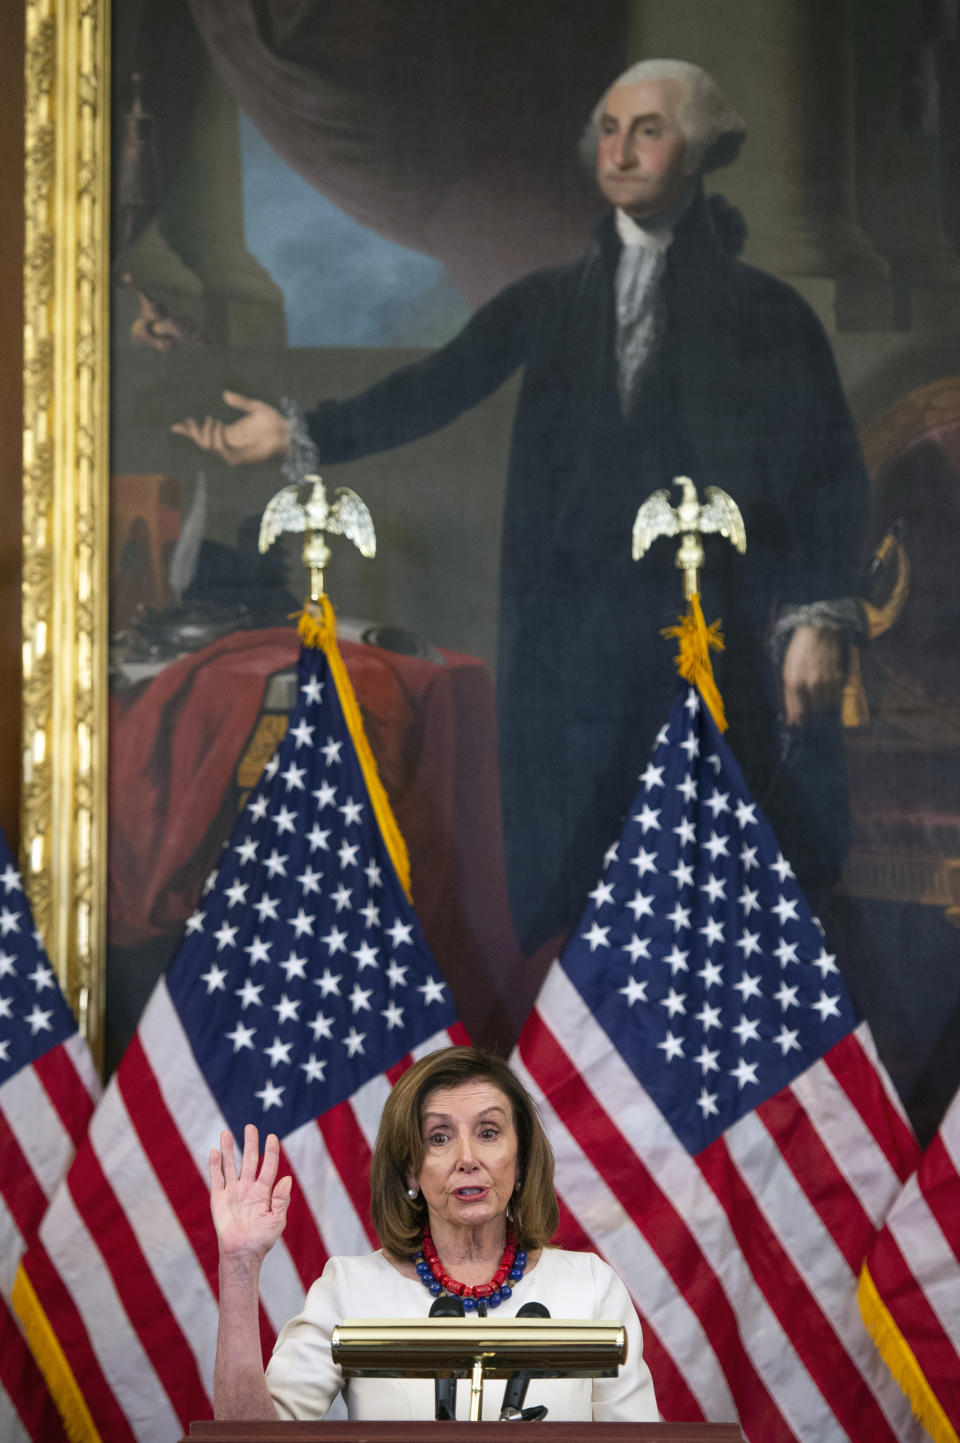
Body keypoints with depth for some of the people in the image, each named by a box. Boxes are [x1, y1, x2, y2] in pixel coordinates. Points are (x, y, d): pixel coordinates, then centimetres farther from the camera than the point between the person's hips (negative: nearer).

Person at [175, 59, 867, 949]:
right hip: (571, 635, 3)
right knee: (566, 881, 4)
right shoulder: (550, 302, 14)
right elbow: (433, 392, 8)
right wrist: (300, 434, -2)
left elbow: (830, 473, 0)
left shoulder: (763, 311, 5)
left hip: (718, 636, -2)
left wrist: (821, 617, -12)